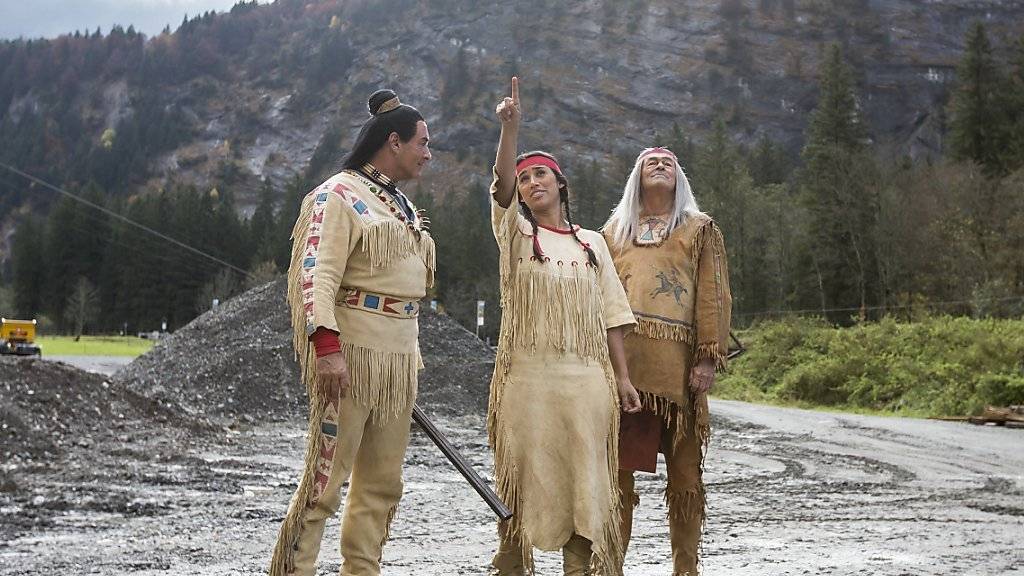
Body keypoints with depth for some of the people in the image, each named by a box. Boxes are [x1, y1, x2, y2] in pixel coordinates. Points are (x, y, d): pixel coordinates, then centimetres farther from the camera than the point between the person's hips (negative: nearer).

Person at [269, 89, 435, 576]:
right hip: (351, 349, -8)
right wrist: (326, 345, -28)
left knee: (383, 481, 9)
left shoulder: (402, 205, 20)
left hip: (400, 353, 9)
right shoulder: (339, 195, -6)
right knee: (327, 474, -9)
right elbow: (317, 273, -17)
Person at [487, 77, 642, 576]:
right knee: (525, 475, -1)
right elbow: (502, 185, -12)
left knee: (585, 479, 0)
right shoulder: (515, 233, 8)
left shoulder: (591, 243, 14)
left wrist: (622, 377, 3)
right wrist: (509, 127, -26)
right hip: (528, 374, -2)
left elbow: (609, 315, 11)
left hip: (586, 376, 2)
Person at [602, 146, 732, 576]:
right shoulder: (614, 229, 21)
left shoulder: (699, 228, 13)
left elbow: (713, 296, 5)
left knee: (684, 471, -1)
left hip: (677, 362, -2)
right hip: (620, 359, 2)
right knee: (616, 468, 2)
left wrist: (708, 359, -6)